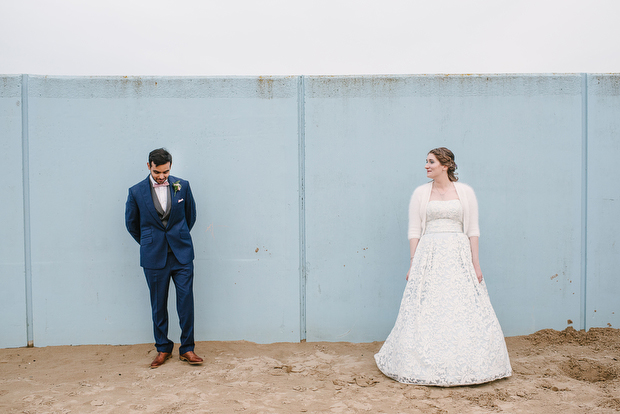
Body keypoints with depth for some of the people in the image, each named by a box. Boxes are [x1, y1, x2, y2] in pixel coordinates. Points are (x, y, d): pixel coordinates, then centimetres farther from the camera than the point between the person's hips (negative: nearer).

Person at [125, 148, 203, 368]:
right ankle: (163, 348, 22)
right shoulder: (136, 192, -3)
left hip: (182, 253, 0)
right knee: (158, 305, 8)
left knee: (186, 301, -1)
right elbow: (131, 224, 10)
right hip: (154, 258, 0)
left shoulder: (182, 186, 0)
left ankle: (187, 348, 11)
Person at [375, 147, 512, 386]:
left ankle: (464, 366, 14)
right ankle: (428, 366, 10)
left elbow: (473, 230, 5)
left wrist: (475, 263, -1)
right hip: (428, 256, 0)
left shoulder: (465, 192, 6)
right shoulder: (420, 193, 7)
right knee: (427, 312, -1)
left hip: (458, 256, 0)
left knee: (463, 311, 0)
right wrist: (413, 265, 0)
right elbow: (414, 231, 5)